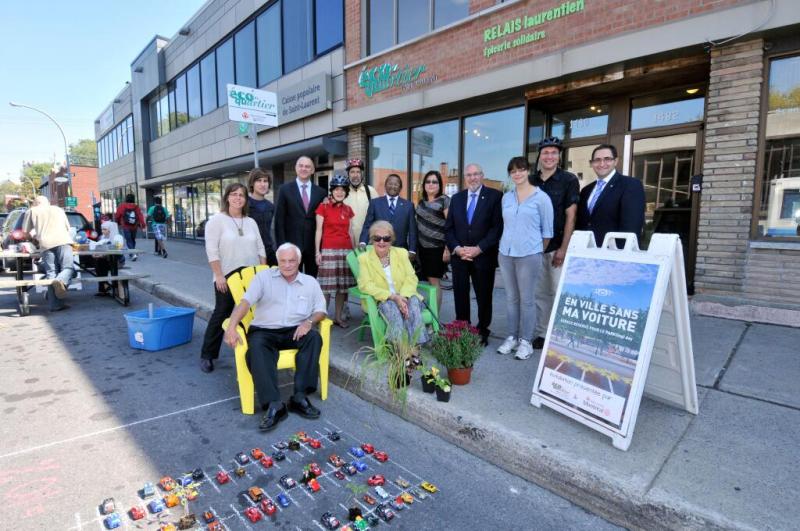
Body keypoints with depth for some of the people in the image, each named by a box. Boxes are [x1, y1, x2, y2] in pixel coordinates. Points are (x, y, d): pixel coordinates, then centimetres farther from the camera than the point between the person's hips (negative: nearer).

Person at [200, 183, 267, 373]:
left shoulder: (251, 222, 11)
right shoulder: (217, 220, -4)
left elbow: (260, 248, 11)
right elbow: (212, 250, -10)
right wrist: (219, 275, -15)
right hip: (227, 276, -4)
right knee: (221, 314, 1)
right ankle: (207, 355, 15)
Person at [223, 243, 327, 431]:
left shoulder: (310, 282, 13)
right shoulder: (263, 277, 7)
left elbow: (320, 310, 9)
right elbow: (245, 302, -6)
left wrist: (309, 321, -15)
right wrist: (232, 326, -23)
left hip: (294, 331, 2)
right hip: (264, 331, -1)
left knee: (314, 337, -29)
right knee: (256, 347, -34)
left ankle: (299, 397, -28)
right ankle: (274, 405, -39)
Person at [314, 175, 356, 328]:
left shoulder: (348, 210, 12)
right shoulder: (323, 207, 1)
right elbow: (319, 230, -2)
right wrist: (317, 252, -8)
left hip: (346, 250, 4)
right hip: (328, 250, -4)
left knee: (343, 285, 7)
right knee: (327, 286, -3)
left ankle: (338, 317, 17)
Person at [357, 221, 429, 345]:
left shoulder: (401, 253, 9)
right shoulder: (364, 258, 2)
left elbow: (411, 278, 0)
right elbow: (366, 285, -10)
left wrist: (403, 297, -21)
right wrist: (392, 296, -22)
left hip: (404, 297, 2)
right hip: (382, 300, -2)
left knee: (413, 302, -30)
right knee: (391, 306, -34)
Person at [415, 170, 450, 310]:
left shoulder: (445, 200, -6)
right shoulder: (421, 201, 12)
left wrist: (448, 248, -15)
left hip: (437, 248, -5)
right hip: (423, 247, 6)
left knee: (434, 281, -3)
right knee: (427, 281, 9)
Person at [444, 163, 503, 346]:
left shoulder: (495, 196, -1)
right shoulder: (456, 198, 12)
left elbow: (498, 227, -8)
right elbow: (448, 228, 9)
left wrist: (479, 248, -15)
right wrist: (456, 248, -7)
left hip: (484, 256, -3)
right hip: (459, 256, 3)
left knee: (484, 296, 7)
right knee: (460, 295, 6)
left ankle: (482, 332, 22)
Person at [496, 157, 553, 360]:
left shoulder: (541, 197, -3)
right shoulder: (506, 197, 9)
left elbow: (547, 230, 1)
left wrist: (539, 252, 5)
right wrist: (506, 245, 14)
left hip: (529, 255, -4)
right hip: (505, 254, 4)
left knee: (527, 299, 2)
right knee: (511, 298, 10)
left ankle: (526, 341, 13)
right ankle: (512, 337, 20)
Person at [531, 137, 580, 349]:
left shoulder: (569, 180, -2)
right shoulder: (531, 181, 8)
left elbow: (570, 216, -6)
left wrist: (563, 248, -11)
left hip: (557, 247, -3)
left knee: (558, 293, 0)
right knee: (540, 293, 9)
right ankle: (542, 333, 19)